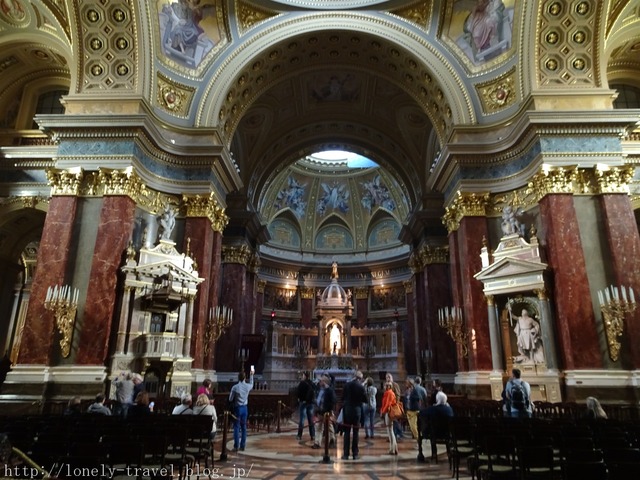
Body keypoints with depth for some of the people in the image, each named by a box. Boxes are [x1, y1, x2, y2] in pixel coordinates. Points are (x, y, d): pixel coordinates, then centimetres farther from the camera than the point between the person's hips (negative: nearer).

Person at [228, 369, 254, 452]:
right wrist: (251, 375, 33)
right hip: (245, 408, 3)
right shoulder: (248, 386, -4)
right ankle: (242, 446, 15)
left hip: (237, 408, -3)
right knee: (243, 427, 11)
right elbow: (251, 384, 22)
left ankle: (236, 446, 1)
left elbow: (230, 399, -8)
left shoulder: (235, 387, -15)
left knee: (236, 427, 2)